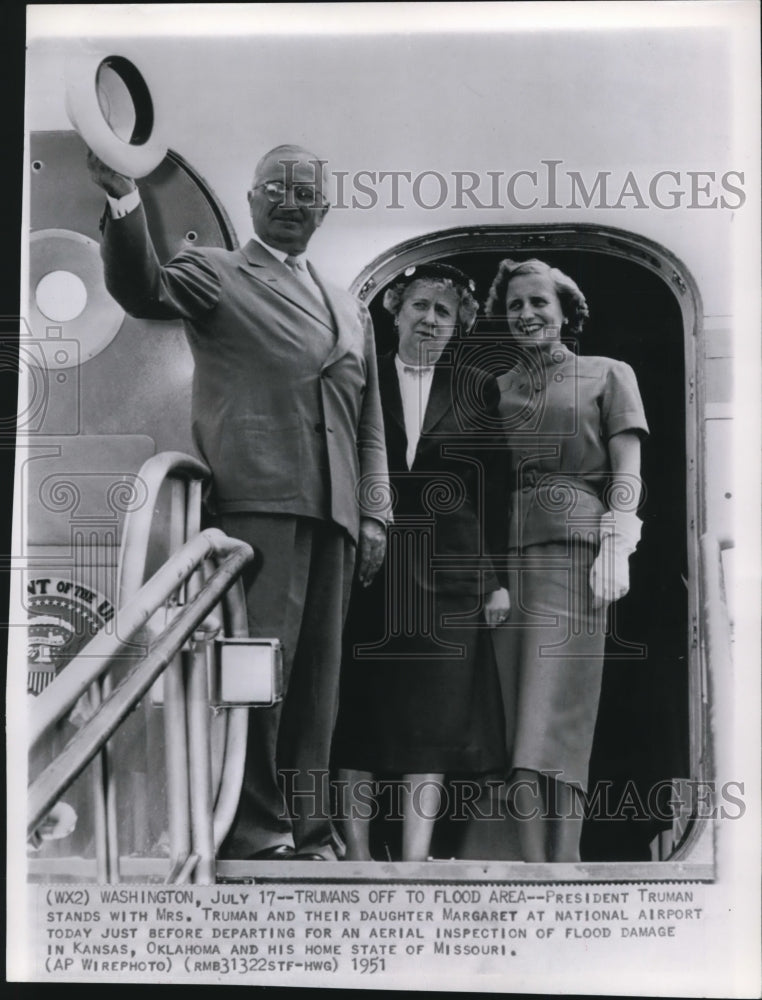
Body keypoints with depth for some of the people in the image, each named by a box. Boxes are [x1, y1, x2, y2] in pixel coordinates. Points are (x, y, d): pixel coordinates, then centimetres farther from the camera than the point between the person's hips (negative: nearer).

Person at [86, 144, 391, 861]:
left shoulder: (350, 311, 26)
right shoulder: (215, 273, 11)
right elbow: (143, 291, -10)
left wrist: (373, 514, 13)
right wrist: (123, 199, -25)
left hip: (331, 512, 6)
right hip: (258, 499, -5)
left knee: (316, 679, 6)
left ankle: (307, 834, 13)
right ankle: (252, 832, 0)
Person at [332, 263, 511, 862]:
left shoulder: (477, 391, 10)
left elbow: (496, 493, 7)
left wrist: (497, 579, 2)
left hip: (447, 575, 1)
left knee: (436, 717, 1)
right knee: (358, 715, 3)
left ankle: (415, 861, 8)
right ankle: (357, 857, 14)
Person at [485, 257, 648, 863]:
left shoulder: (608, 375, 12)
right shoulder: (496, 389, 20)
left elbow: (627, 475, 4)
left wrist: (615, 547, -11)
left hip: (571, 548, -3)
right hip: (504, 551, 4)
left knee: (555, 715, -10)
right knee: (516, 715, 0)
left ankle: (559, 864, -7)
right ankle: (536, 860, 4)